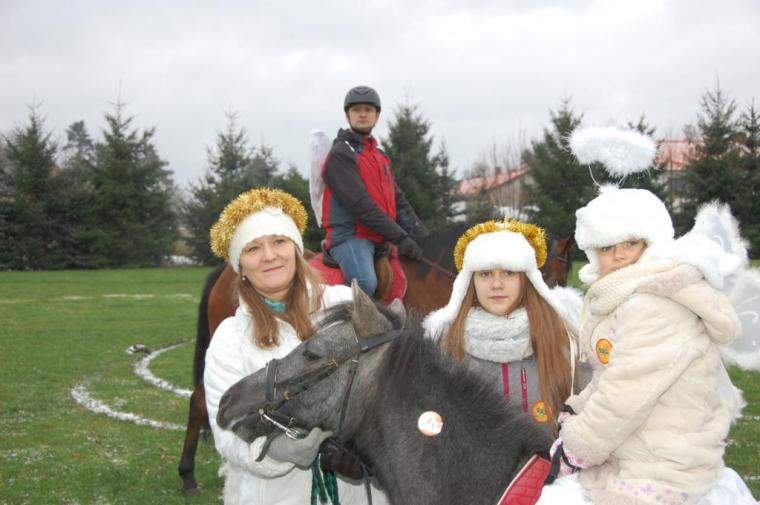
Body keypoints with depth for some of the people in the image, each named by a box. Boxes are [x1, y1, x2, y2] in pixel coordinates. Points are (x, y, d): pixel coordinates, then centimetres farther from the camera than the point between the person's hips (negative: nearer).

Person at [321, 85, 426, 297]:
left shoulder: (380, 156, 23)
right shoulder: (341, 154, -5)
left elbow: (398, 200, 20)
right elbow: (359, 205, -15)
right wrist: (399, 237, -18)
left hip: (379, 240, 9)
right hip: (350, 235, -9)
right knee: (366, 284, -33)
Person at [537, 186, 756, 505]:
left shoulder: (655, 309, -23)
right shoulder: (626, 299, 10)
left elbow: (624, 399, -24)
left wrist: (577, 445, -11)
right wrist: (575, 411, 2)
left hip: (658, 477, -10)